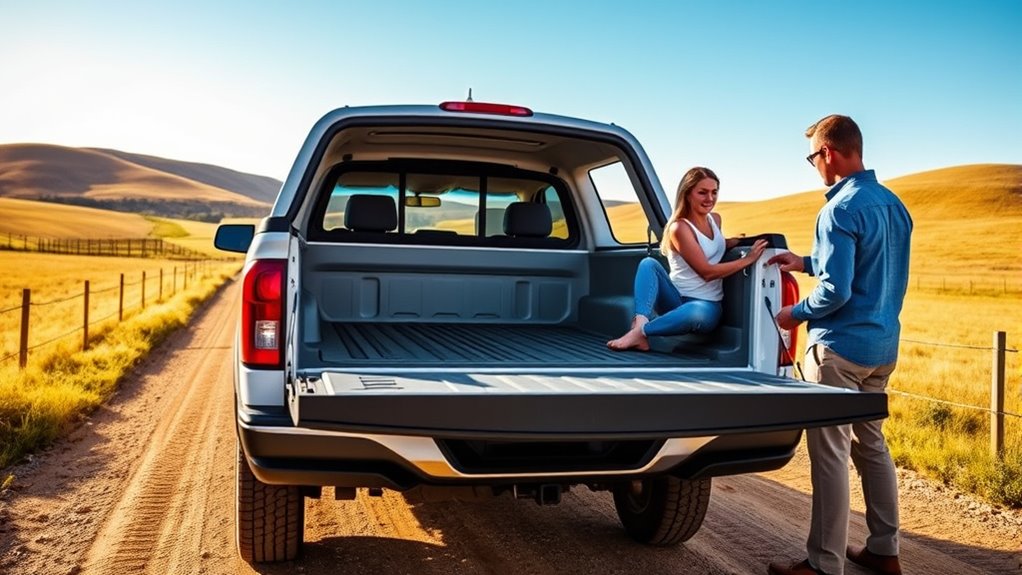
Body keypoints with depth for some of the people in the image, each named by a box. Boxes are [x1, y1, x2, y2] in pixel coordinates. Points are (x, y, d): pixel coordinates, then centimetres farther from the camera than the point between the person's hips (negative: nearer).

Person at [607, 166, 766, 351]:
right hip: (676, 299, -3)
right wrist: (748, 259, -15)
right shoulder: (679, 227, -14)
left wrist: (736, 241, 12)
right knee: (649, 263, -30)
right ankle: (640, 324, -45)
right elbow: (707, 272, -17)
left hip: (706, 305, 3)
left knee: (699, 313, -38)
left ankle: (640, 332, -27)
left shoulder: (715, 219, 8)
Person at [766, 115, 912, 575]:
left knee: (830, 454, -2)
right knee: (871, 443, 18)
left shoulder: (841, 209, -18)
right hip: (884, 345, 9)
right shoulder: (894, 205, 9)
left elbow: (836, 290, -23)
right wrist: (807, 263, 20)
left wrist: (795, 314, -6)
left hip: (841, 347, -9)